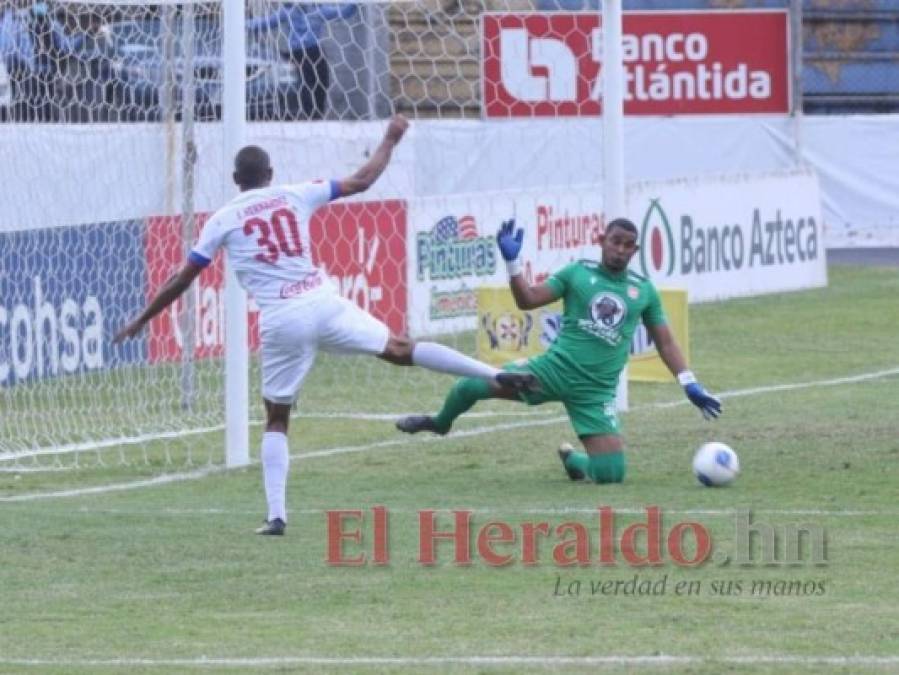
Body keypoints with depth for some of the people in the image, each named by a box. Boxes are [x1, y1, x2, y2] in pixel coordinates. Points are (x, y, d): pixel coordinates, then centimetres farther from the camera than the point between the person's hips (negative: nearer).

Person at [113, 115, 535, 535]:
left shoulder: (223, 220, 7)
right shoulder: (295, 196, 11)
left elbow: (183, 279, 9)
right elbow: (362, 181, 17)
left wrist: (141, 321, 18)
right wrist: (390, 141, 32)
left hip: (282, 322, -1)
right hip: (324, 304, 1)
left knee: (276, 419, 11)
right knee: (400, 350, 3)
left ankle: (276, 515, 2)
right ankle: (496, 376, -8)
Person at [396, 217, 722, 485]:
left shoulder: (643, 291, 8)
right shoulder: (578, 273, 5)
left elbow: (665, 343, 13)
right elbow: (527, 300, 2)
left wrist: (690, 384, 4)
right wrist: (512, 261, -11)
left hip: (595, 392, 1)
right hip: (555, 368, -1)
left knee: (611, 474, -14)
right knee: (472, 385, -18)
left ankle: (572, 459, 24)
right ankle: (440, 423, 19)